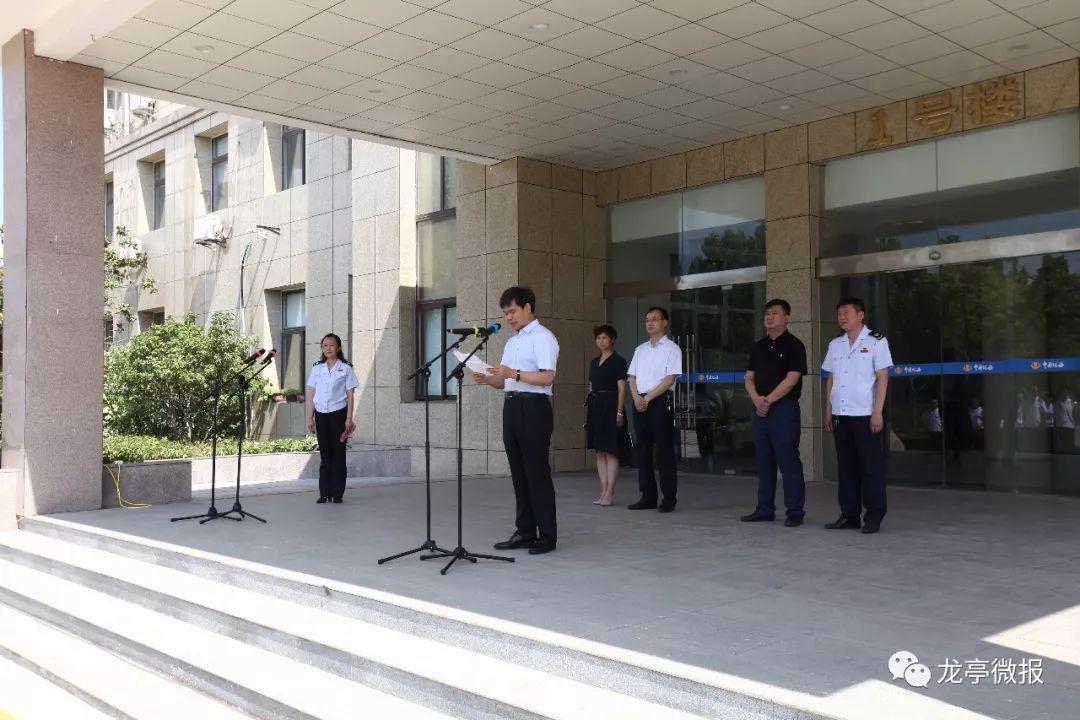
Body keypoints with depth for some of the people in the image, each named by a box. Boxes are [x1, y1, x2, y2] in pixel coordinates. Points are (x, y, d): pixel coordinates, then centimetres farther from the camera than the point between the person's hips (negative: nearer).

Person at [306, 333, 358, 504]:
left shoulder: (346, 368, 0)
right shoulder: (317, 368, 9)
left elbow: (350, 395, -1)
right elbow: (312, 394, 11)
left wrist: (349, 418, -8)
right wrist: (310, 418, 6)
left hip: (338, 413, -3)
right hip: (321, 414, 3)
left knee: (338, 454, 2)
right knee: (324, 455, 6)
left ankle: (338, 493, 7)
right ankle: (324, 493, 10)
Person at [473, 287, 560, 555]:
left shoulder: (542, 337, -6)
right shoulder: (512, 341, 22)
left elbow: (547, 377, -17)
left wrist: (514, 373, -24)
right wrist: (488, 379, 2)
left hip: (533, 407, -8)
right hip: (512, 407, 8)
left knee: (537, 473, -5)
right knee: (519, 473, 10)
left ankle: (547, 536, 2)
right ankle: (525, 532, 18)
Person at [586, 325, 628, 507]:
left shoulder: (618, 361, -3)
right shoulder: (594, 362, 17)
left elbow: (622, 389, -8)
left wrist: (619, 412, -16)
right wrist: (588, 408, 13)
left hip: (610, 407, -7)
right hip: (595, 407, 7)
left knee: (611, 452, -6)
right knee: (600, 452, 7)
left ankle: (610, 493, -4)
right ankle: (603, 491, 11)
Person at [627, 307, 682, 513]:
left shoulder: (671, 349, 1)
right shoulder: (640, 350, 19)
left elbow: (670, 378, -8)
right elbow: (632, 377, 14)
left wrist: (648, 398, -13)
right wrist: (637, 397, -5)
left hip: (660, 401, -6)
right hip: (639, 402, 6)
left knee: (664, 450, -5)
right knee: (643, 450, 6)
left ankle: (669, 498, -1)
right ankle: (647, 496, 11)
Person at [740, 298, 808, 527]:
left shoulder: (794, 345, -3)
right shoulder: (759, 347, 16)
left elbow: (792, 379, -12)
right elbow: (749, 377, 12)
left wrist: (768, 400, -13)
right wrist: (756, 399, -6)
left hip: (784, 408, -6)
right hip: (761, 410, 7)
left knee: (788, 461, -5)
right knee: (764, 461, 10)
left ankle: (795, 512, 1)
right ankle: (764, 510, 17)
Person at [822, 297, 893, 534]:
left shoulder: (876, 341, 0)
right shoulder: (835, 344, 14)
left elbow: (882, 377, -4)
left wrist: (878, 412, -11)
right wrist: (828, 411, 12)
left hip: (865, 414, -5)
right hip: (840, 415, 5)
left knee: (871, 467, -1)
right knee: (846, 467, 8)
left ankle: (874, 517, 4)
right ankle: (849, 515, 14)